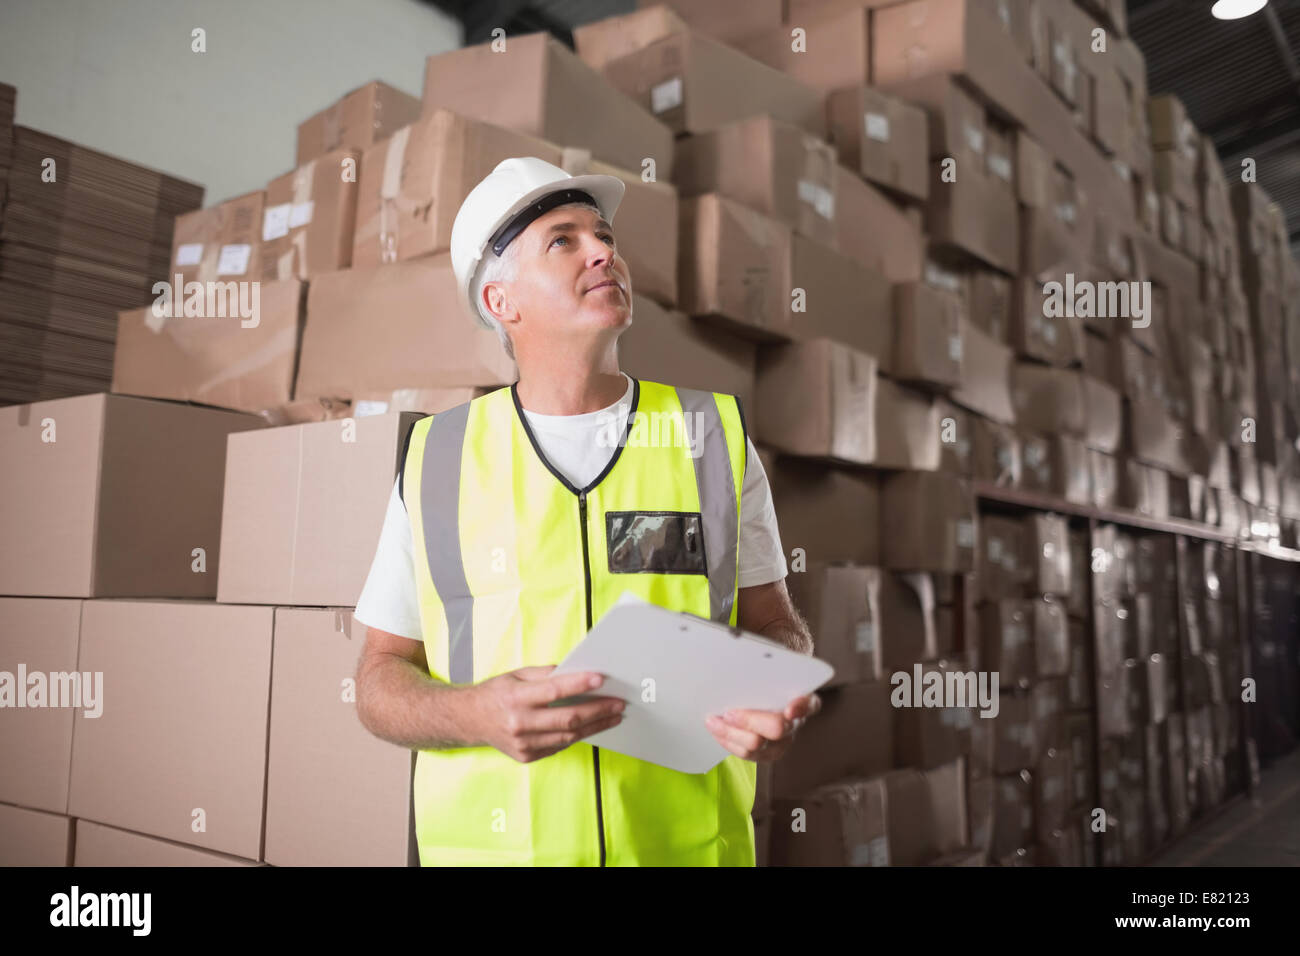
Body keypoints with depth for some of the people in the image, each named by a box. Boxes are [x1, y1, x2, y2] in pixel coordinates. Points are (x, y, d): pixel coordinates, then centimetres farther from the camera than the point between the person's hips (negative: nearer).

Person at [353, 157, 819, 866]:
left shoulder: (716, 434, 0)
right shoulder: (435, 460, -1)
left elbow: (774, 623, 5)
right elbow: (382, 676, 2)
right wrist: (473, 714, -18)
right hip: (488, 840, 0)